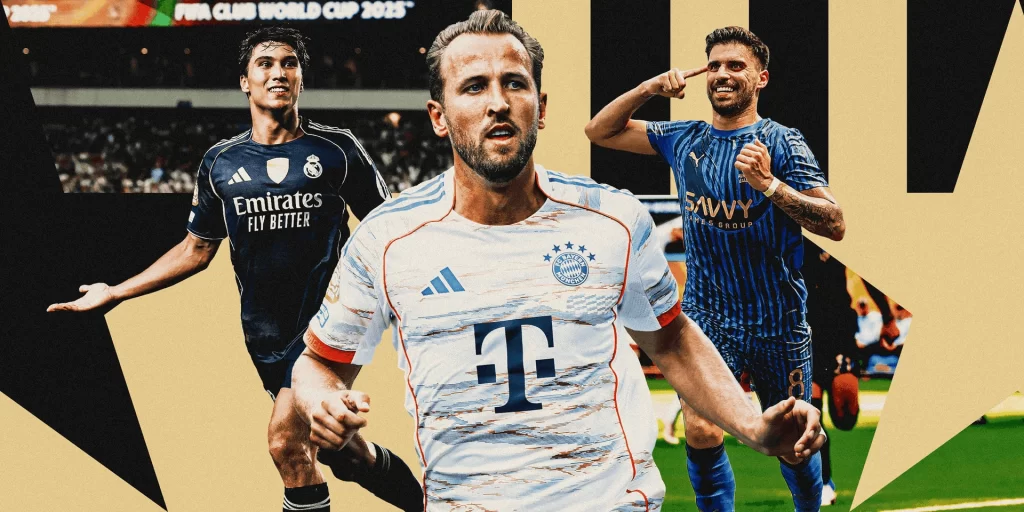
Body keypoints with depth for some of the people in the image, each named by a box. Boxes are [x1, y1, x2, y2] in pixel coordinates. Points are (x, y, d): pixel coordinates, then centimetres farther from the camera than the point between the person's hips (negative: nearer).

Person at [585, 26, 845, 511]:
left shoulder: (781, 143, -9)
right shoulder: (684, 139, 3)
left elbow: (834, 225, -17)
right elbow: (600, 130, 10)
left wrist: (769, 184, -29)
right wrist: (648, 87, -5)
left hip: (777, 322, -2)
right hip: (706, 313, 2)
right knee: (700, 431, -16)